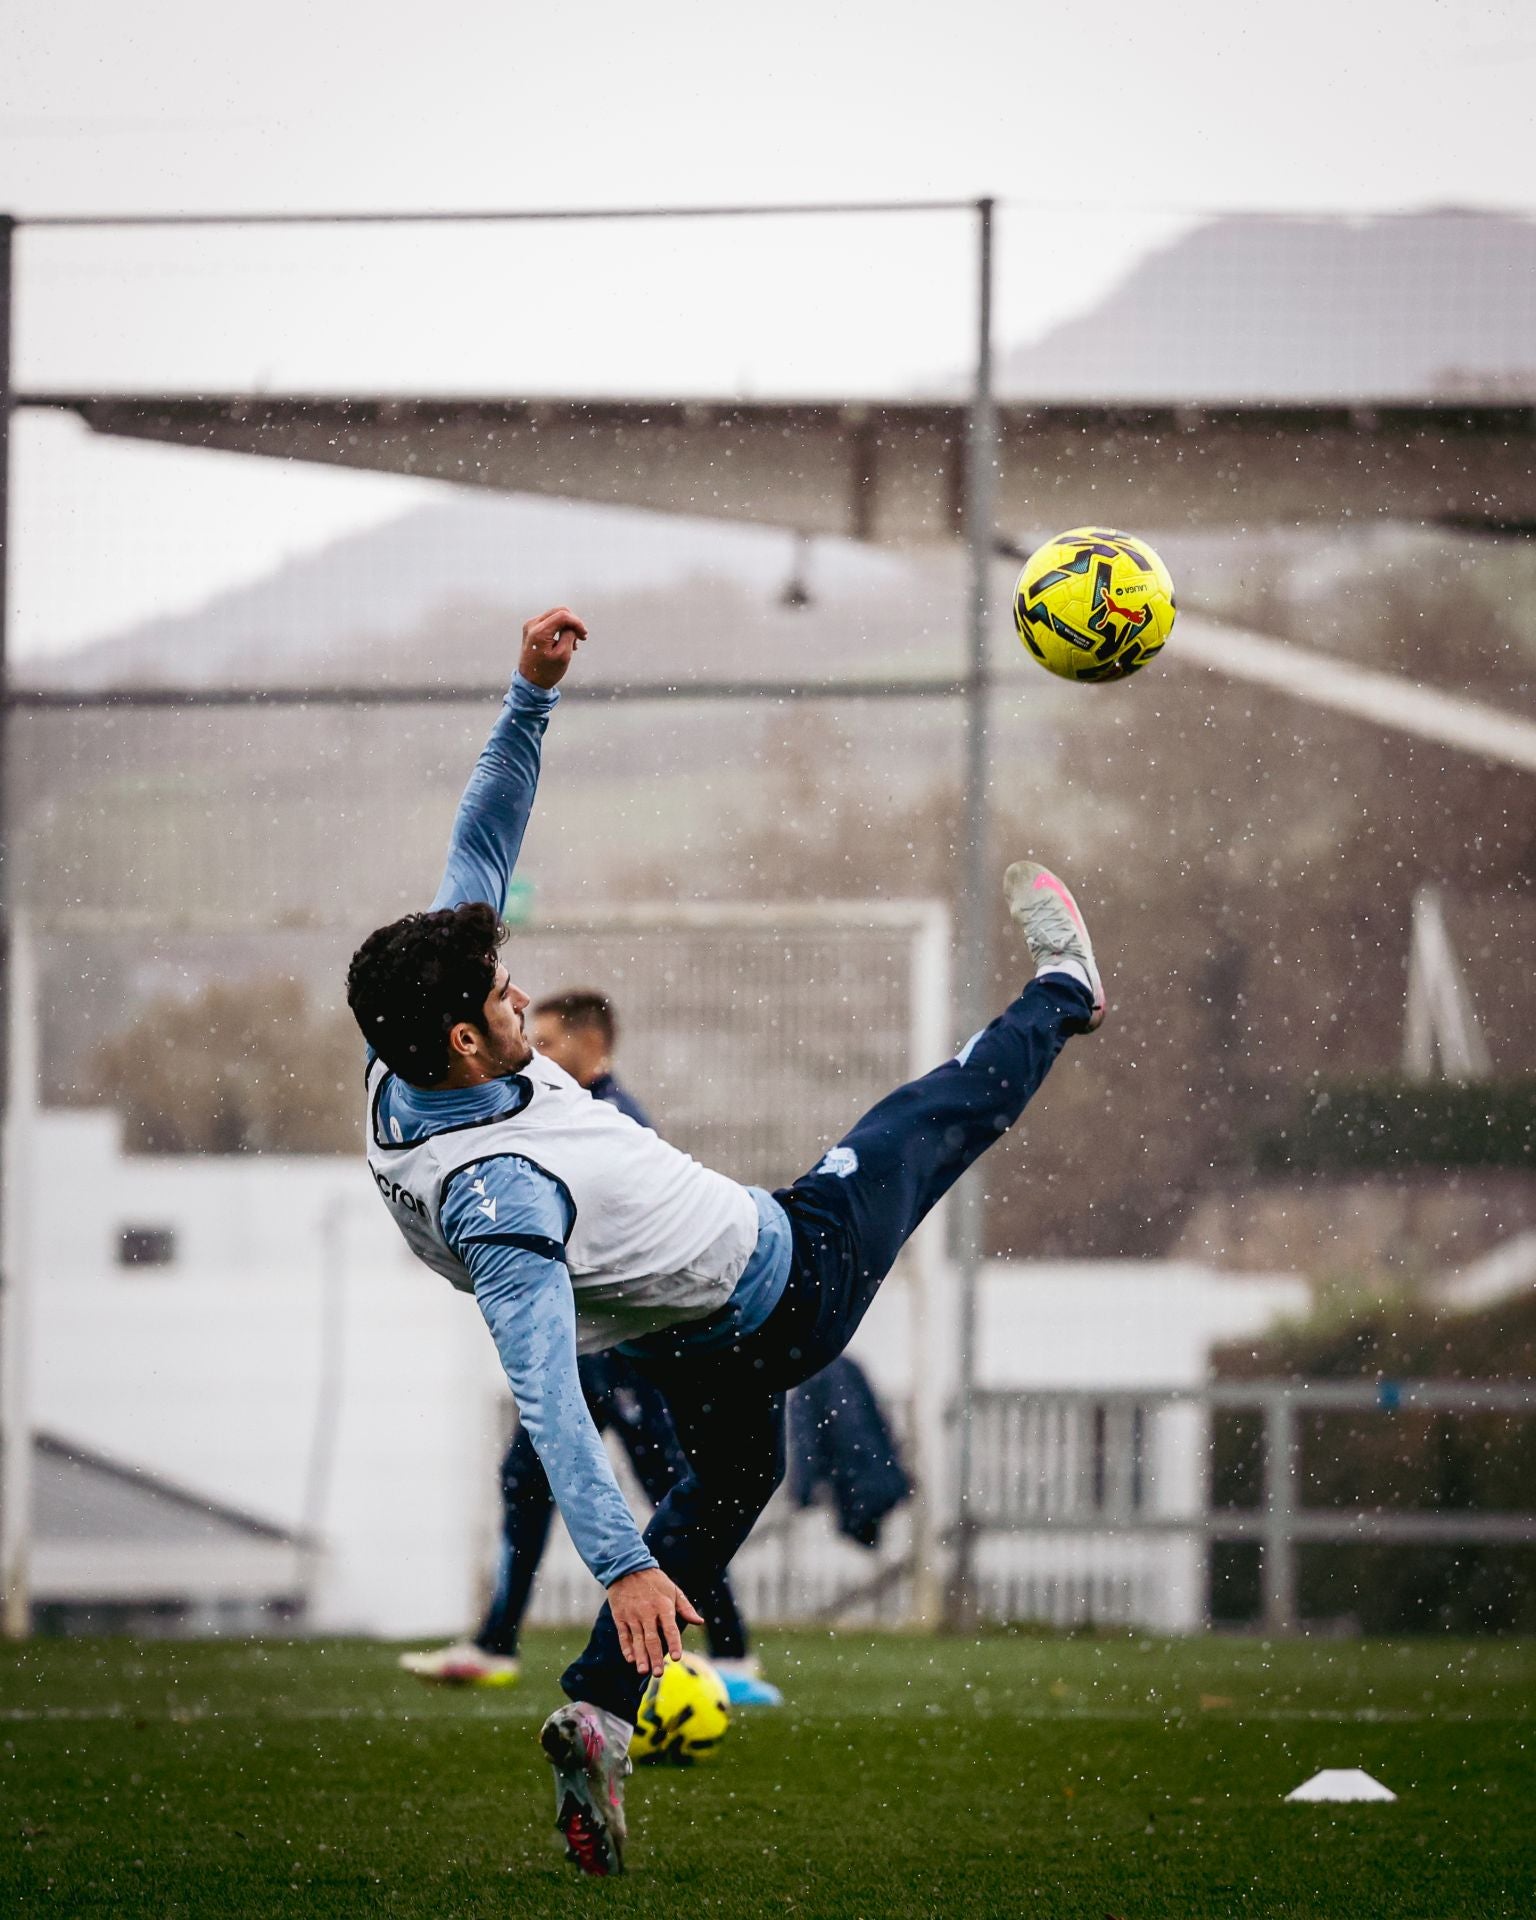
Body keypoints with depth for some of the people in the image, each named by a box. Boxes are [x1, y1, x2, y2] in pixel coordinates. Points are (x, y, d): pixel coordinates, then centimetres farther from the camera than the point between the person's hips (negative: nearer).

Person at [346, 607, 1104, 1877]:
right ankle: (1059, 998, 46)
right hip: (785, 1292, -8)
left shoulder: (415, 1054, -17)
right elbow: (545, 1396, -44)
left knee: (731, 1480, 33)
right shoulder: (494, 1196, -41)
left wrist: (533, 697, -17)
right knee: (943, 1115, 15)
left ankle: (596, 1718, 19)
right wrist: (623, 1567, -49)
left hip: (686, 1336, 8)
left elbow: (480, 851, -8)